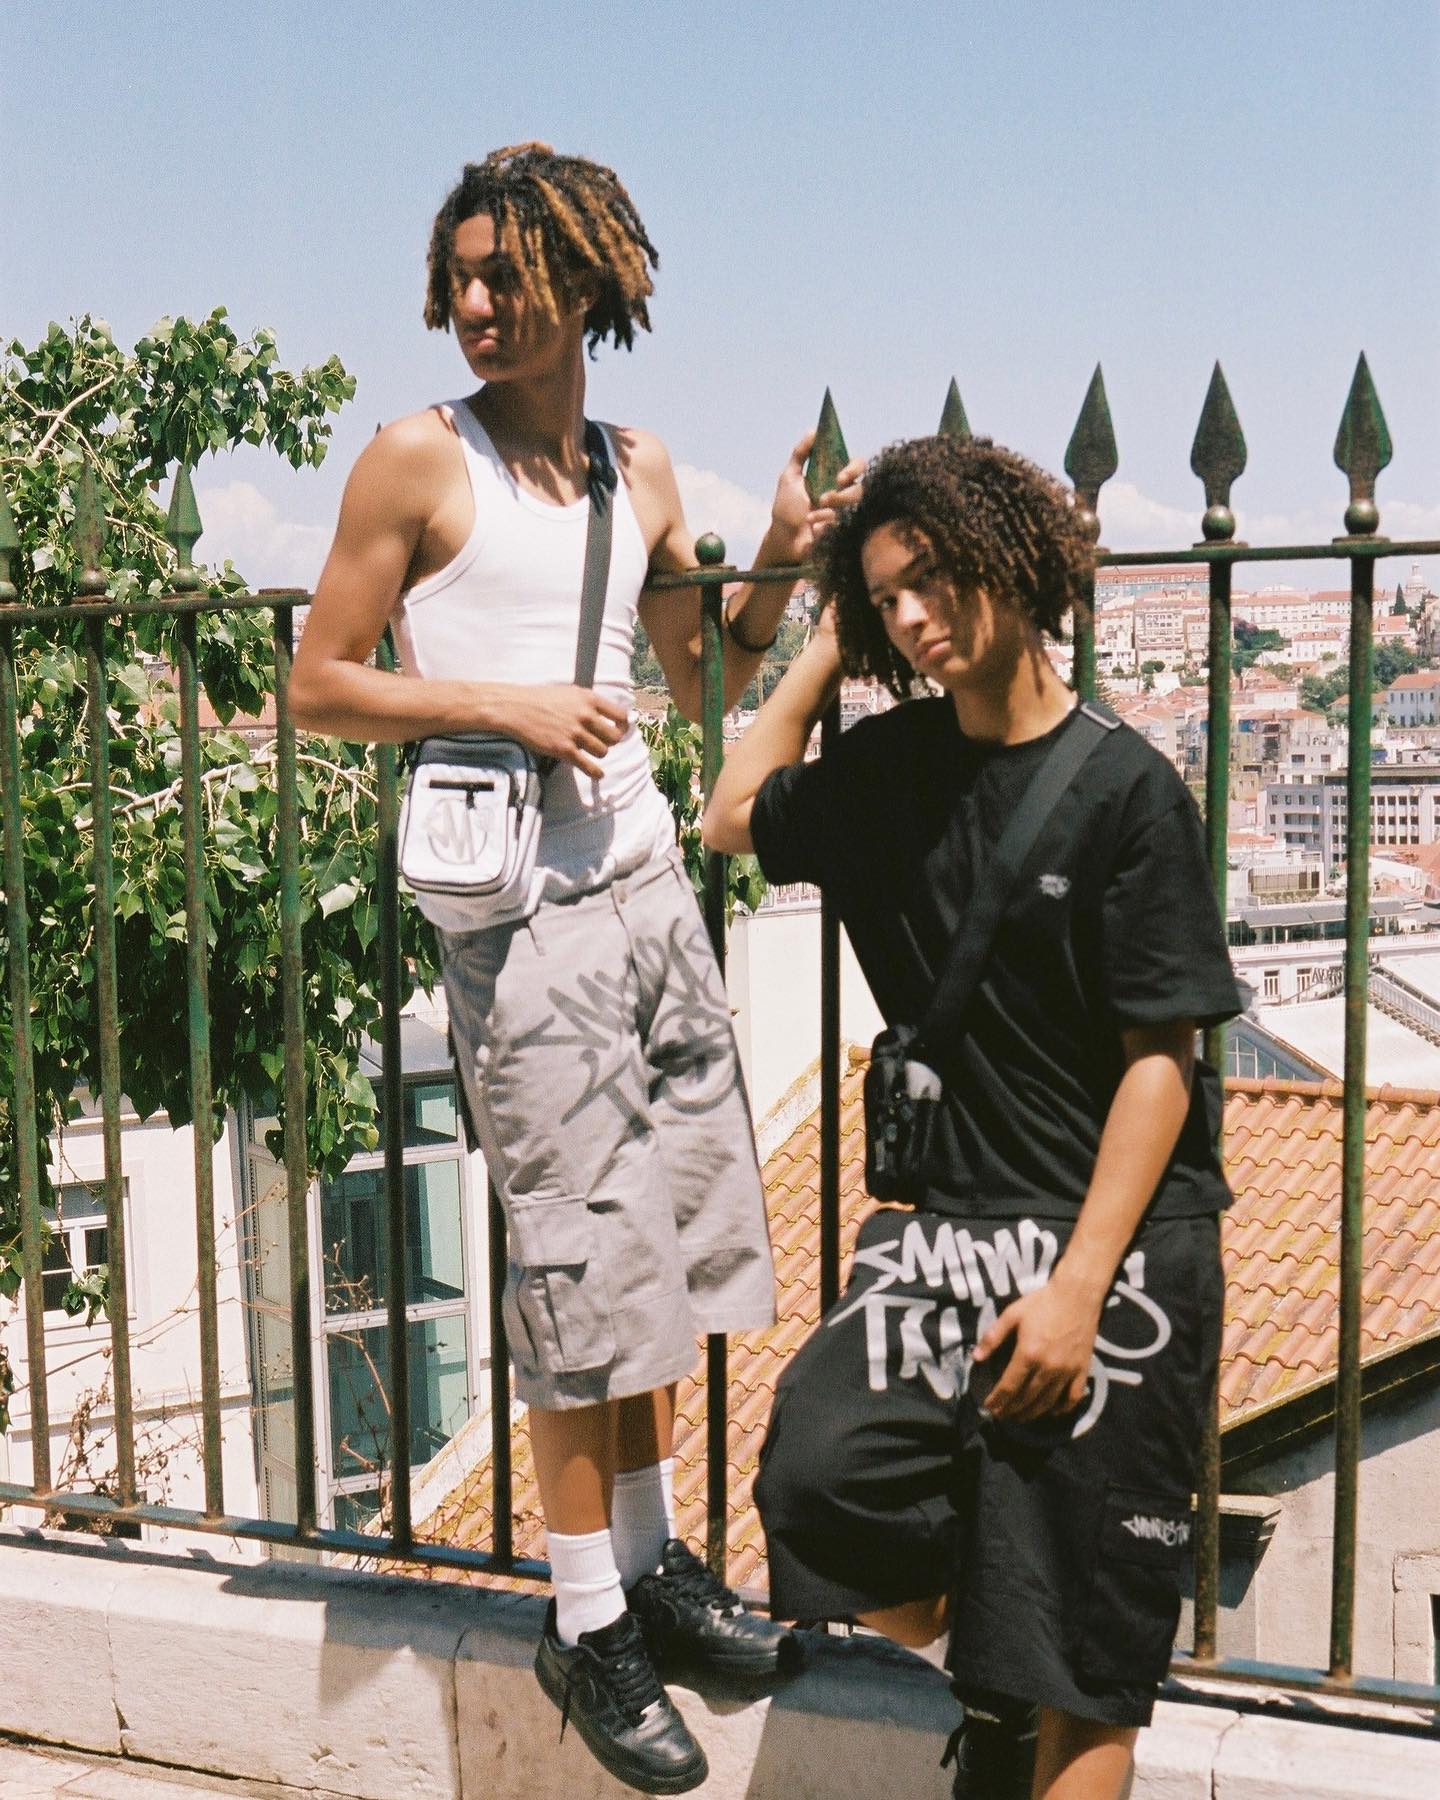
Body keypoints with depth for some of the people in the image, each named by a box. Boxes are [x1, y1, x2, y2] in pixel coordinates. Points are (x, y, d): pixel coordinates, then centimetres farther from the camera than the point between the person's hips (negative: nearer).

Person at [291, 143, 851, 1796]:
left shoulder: (640, 471, 12)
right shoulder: (418, 460, -3)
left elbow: (703, 683, 20)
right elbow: (317, 685, -4)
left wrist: (776, 570, 3)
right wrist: (502, 702, -15)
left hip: (643, 871, 6)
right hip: (514, 904, -6)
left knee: (668, 1235, 11)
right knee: (581, 1260, -1)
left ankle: (649, 1559, 27)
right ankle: (586, 1621, 14)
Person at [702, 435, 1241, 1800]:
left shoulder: (1125, 787, -10)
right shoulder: (892, 766, 8)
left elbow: (1161, 1060, -11)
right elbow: (734, 819, 22)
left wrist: (1078, 1286, -17)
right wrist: (826, 650, 14)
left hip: (1118, 1239, -4)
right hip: (953, 1224, 5)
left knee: (1079, 1640, 0)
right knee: (820, 1468, -14)